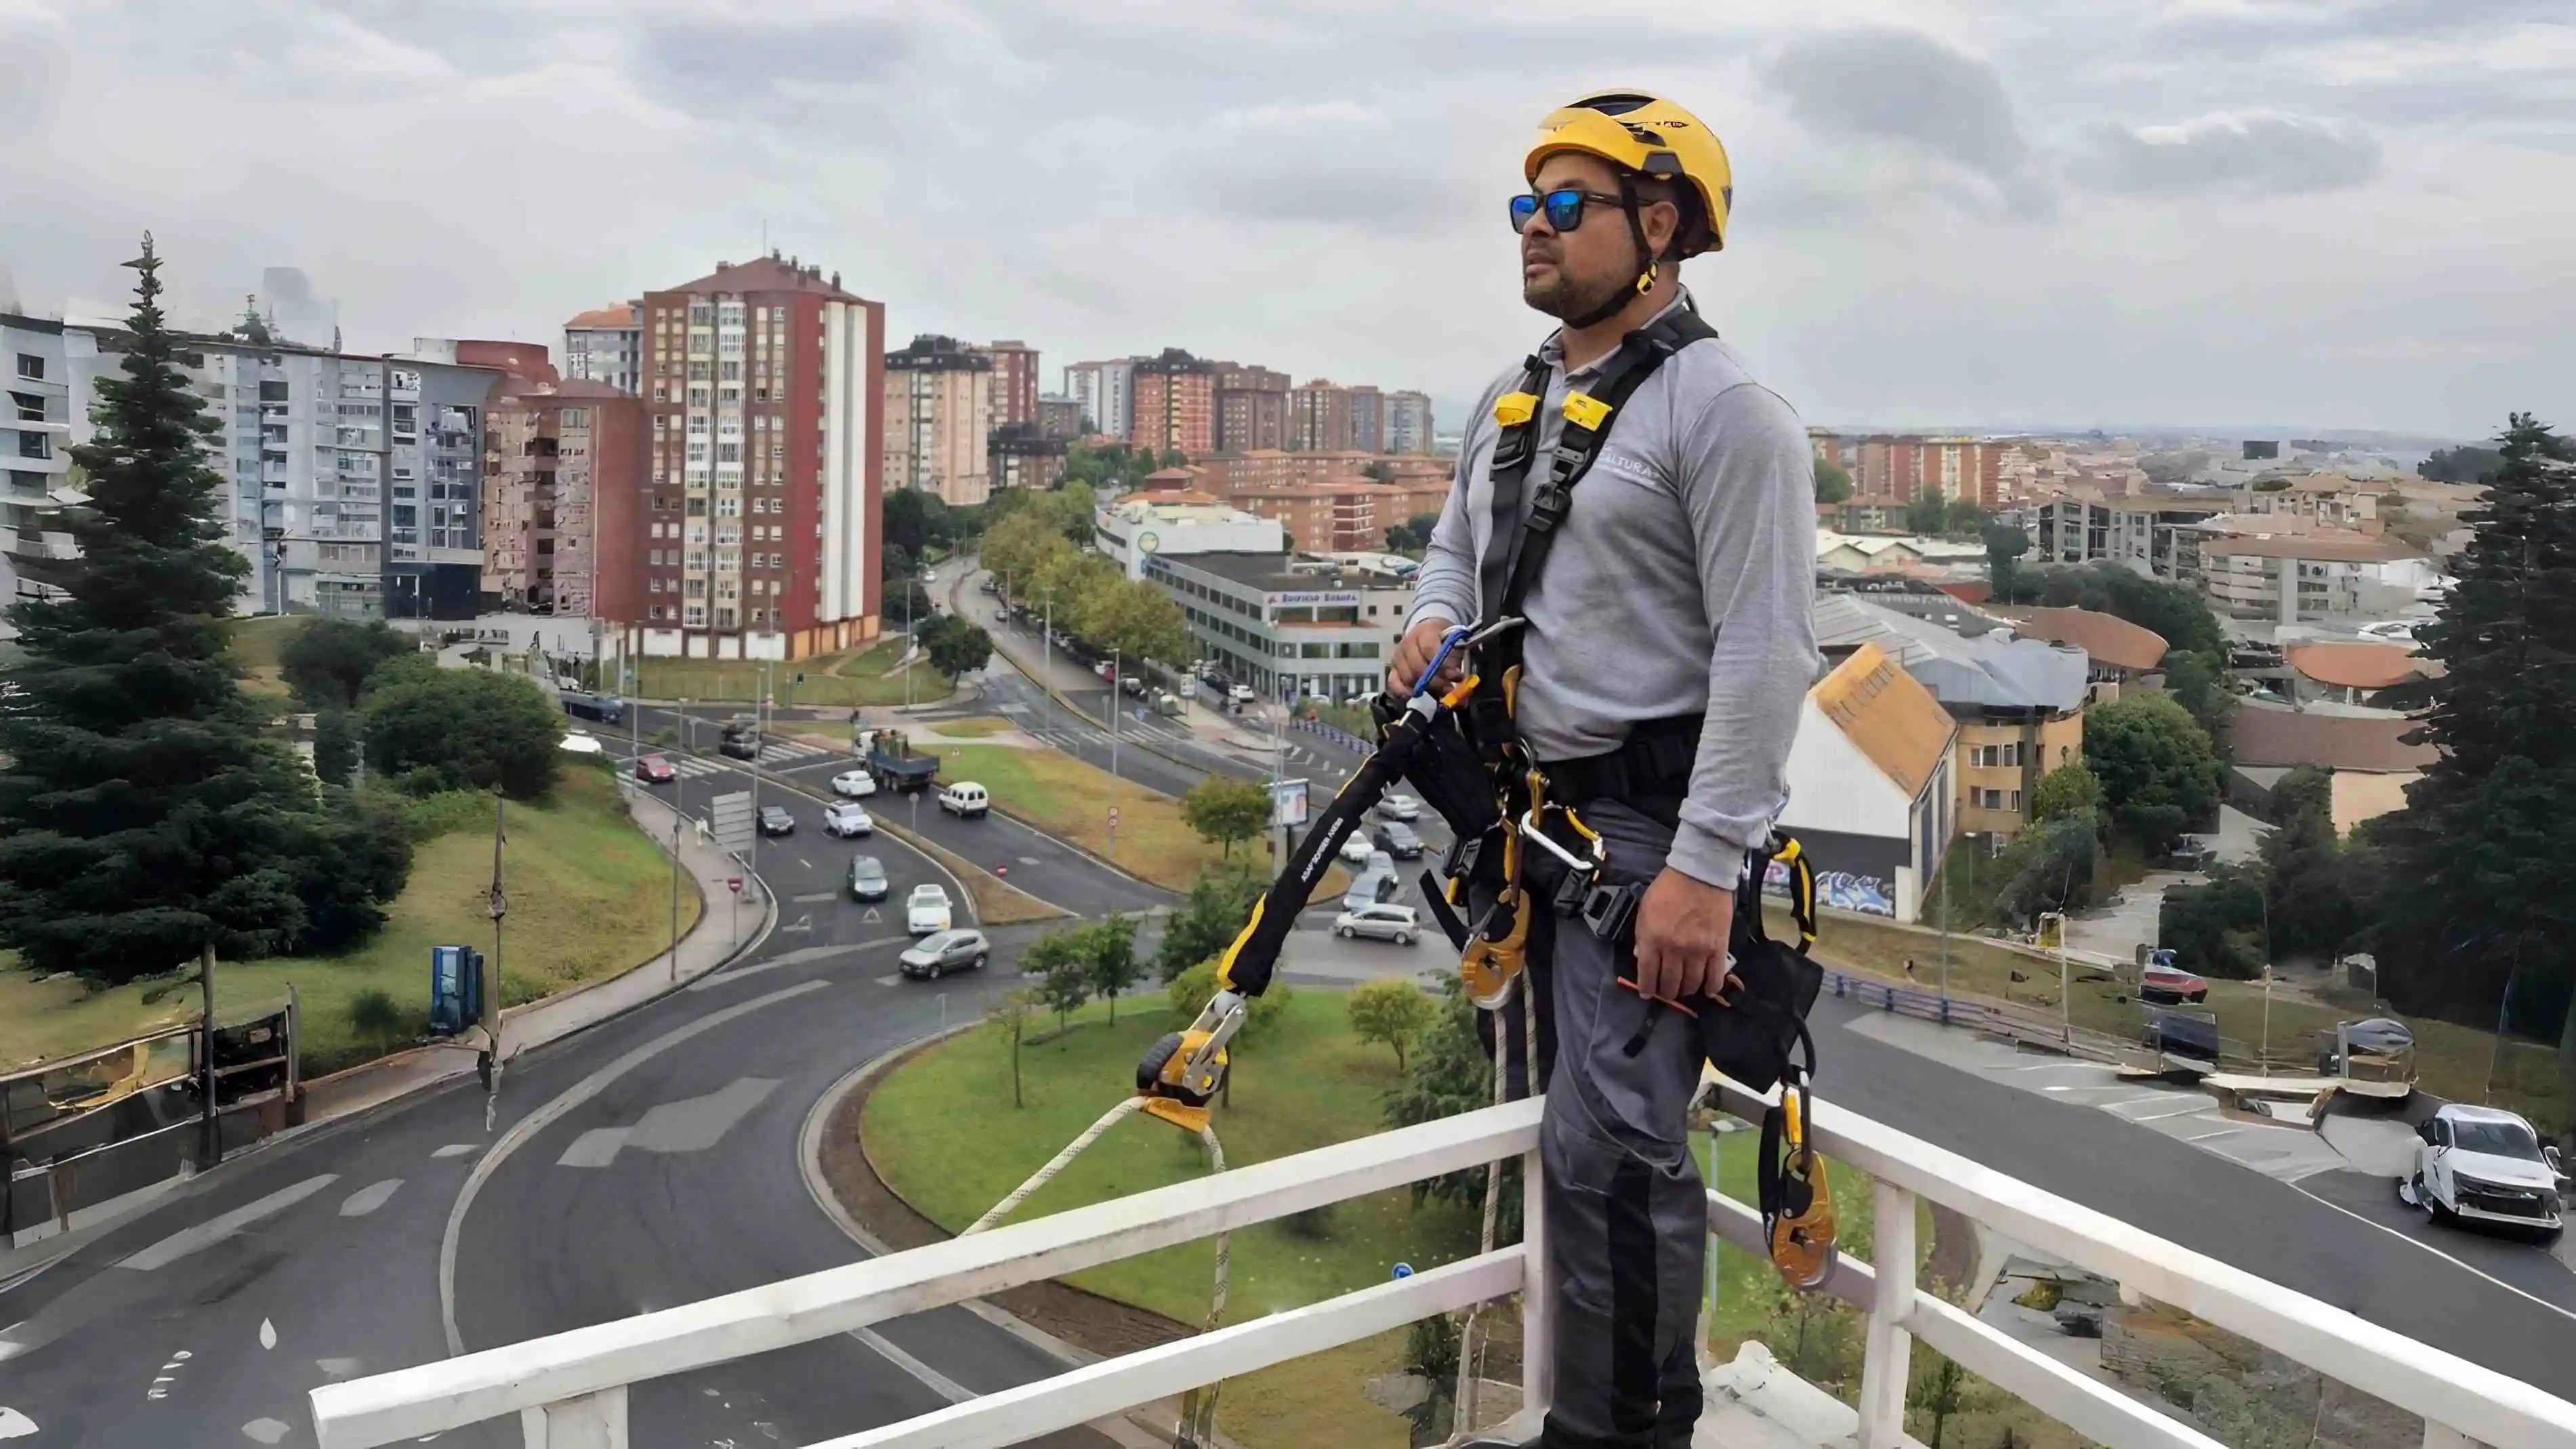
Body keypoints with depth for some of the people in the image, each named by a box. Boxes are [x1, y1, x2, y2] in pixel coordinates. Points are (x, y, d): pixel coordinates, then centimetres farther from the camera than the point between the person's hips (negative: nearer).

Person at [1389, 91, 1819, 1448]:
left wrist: (1704, 866, -24)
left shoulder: (1724, 409, -14)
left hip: (1651, 824, -9)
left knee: (1609, 1146, -11)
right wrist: (1435, 618, 3)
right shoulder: (1510, 398, 13)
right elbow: (1457, 540, 28)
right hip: (1533, 805, 9)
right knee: (1591, 1117, 17)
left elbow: (1766, 652, -19)